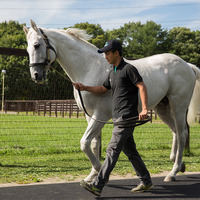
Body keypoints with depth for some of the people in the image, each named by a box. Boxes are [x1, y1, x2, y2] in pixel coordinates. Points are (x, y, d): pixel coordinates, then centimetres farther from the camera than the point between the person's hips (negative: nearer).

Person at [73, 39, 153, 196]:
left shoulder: (128, 69, -8)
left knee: (113, 150, -11)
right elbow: (103, 89, 28)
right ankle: (146, 182, 22)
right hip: (118, 117, 9)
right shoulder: (113, 72, 18)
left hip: (126, 117, -9)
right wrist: (84, 88, 14)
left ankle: (97, 185, -14)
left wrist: (144, 109, -24)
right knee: (130, 151, 13)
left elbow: (142, 87, -14)